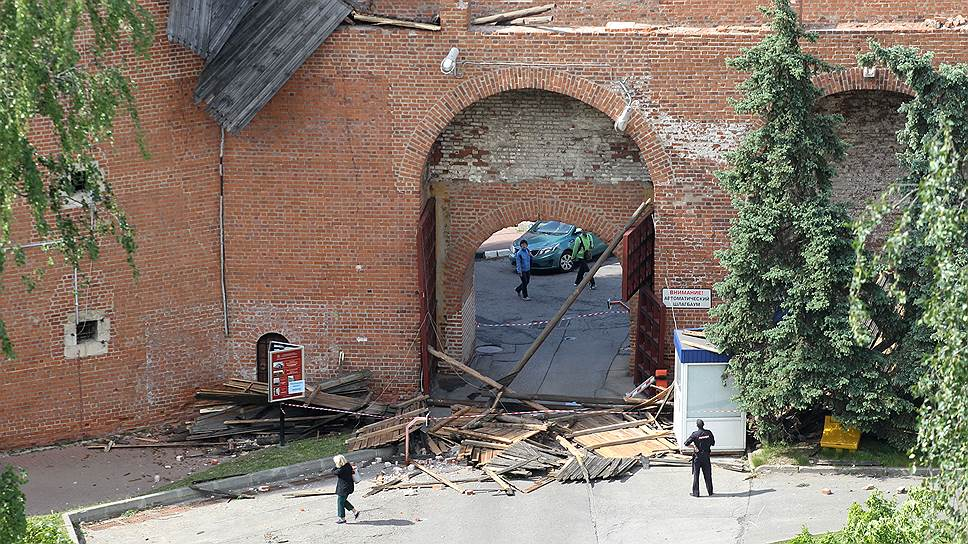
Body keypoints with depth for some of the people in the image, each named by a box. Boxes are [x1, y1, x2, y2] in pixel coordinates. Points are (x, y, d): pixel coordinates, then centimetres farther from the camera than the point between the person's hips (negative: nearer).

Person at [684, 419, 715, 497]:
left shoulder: (695, 434, -13)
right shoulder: (709, 433, -4)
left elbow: (686, 443, -15)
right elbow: (713, 443, 8)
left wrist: (693, 445, 0)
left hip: (697, 456, -3)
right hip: (706, 456, 3)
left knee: (696, 475, 4)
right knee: (707, 474, 13)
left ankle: (696, 492, 3)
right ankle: (710, 491, 20)